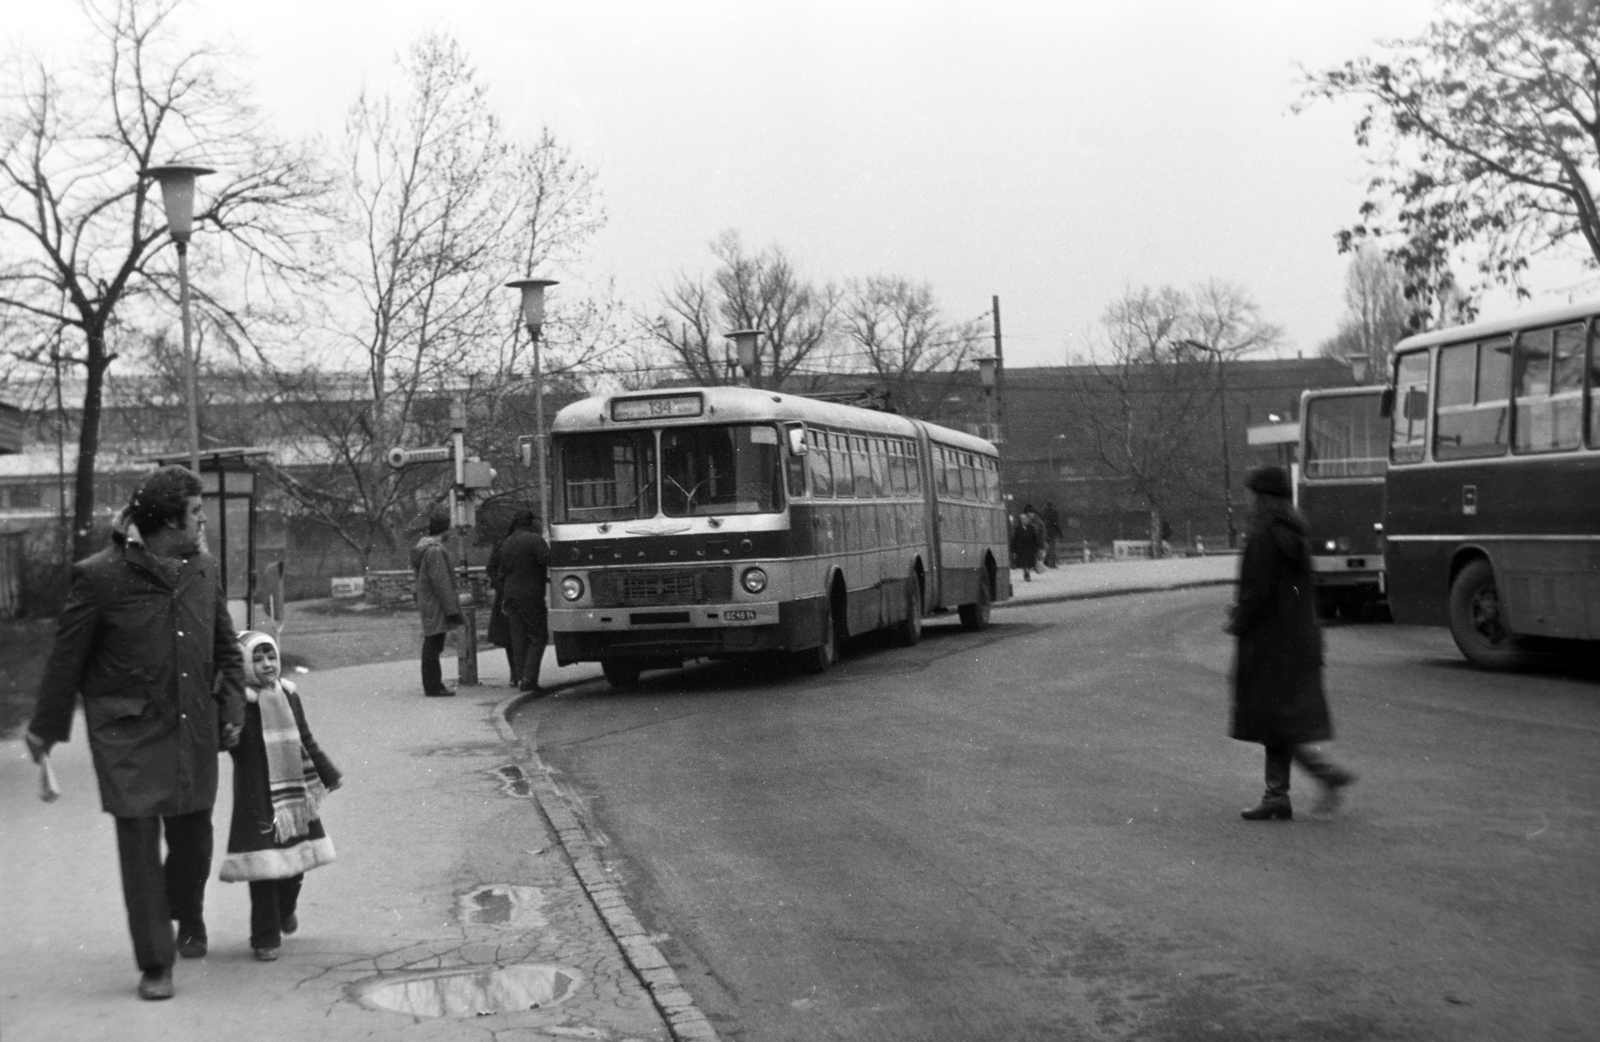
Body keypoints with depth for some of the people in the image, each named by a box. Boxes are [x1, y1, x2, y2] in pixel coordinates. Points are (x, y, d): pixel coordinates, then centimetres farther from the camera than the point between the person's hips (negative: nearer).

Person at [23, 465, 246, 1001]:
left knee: (193, 832, 12)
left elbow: (226, 648, 15)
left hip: (193, 728, 4)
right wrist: (45, 726, 4)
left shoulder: (203, 569, 5)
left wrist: (232, 711, 5)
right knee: (139, 840, -5)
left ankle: (188, 919, 41)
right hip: (127, 731, -4)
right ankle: (154, 962, 4)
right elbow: (67, 655, -2)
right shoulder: (101, 575, -11)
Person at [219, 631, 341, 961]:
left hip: (294, 792, 6)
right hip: (257, 798, -6)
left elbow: (306, 742, 17)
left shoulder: (289, 696, 8)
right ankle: (266, 937, 5)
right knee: (265, 866, -5)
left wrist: (329, 774, 20)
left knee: (297, 860, 14)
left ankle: (286, 910, 41)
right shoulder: (238, 704, -11)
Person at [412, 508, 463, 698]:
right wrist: (451, 608, -19)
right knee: (433, 646, -5)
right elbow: (441, 582, -22)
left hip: (427, 604, 10)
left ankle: (433, 684, 23)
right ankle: (433, 687, -2)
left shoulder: (422, 547, 12)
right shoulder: (435, 550, -19)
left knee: (431, 646, 15)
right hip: (436, 606, -10)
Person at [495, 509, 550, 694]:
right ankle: (529, 678, -12)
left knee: (518, 638, 10)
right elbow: (549, 560, -21)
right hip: (531, 595, -7)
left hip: (511, 595, 7)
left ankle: (520, 677, 8)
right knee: (538, 637, -2)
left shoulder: (506, 543, 14)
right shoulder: (534, 540, -10)